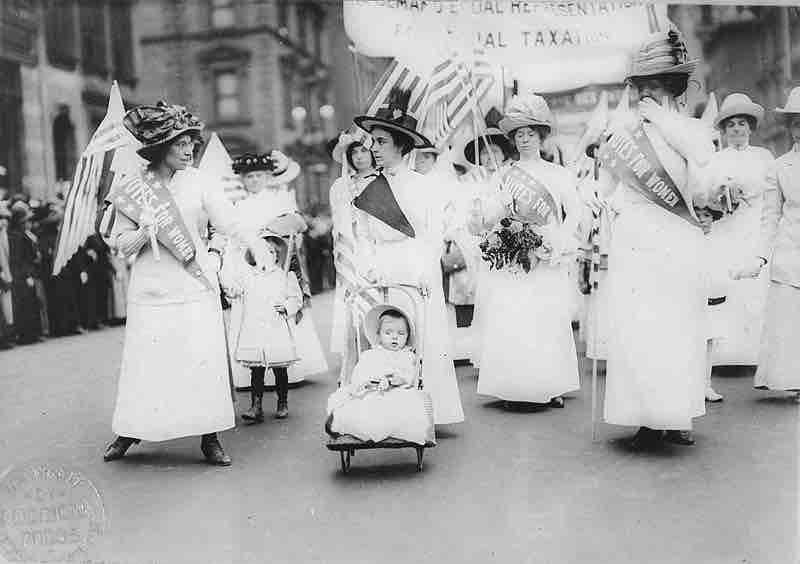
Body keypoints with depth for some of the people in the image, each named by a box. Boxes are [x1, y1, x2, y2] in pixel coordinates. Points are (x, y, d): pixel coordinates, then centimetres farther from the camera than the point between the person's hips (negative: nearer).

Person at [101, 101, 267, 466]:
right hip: (150, 289, 0)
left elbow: (230, 223, -11)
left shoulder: (200, 183, 1)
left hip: (195, 287, 0)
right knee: (145, 363, 5)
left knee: (204, 361, -2)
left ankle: (210, 439, 9)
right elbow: (123, 245, 2)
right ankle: (129, 432, 24)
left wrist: (255, 244, -29)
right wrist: (145, 231, -18)